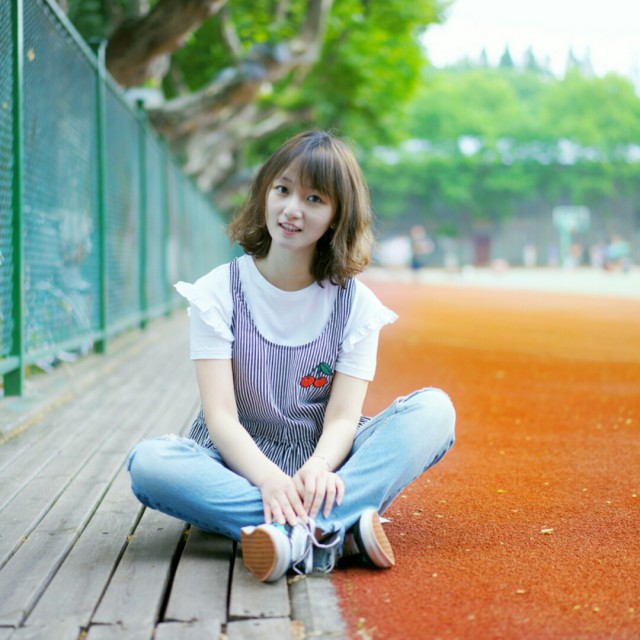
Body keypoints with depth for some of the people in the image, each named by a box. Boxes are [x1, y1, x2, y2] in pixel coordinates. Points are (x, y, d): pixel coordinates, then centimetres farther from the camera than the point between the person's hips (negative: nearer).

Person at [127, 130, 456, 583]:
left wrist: (318, 469, -34)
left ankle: (295, 532, -39)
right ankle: (335, 530, -39)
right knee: (148, 462, -31)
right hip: (240, 464, -1)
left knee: (434, 409, -21)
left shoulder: (356, 304, -1)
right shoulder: (219, 292, -4)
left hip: (319, 465, 1)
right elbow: (221, 415, -13)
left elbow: (343, 418, -10)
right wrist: (269, 478, -34)